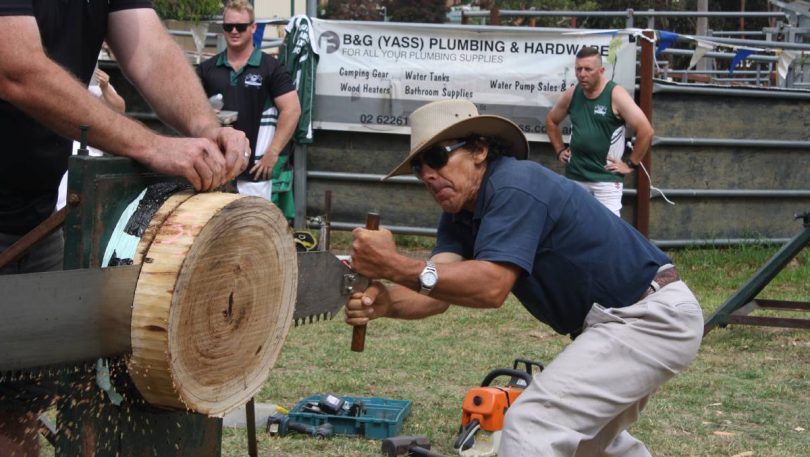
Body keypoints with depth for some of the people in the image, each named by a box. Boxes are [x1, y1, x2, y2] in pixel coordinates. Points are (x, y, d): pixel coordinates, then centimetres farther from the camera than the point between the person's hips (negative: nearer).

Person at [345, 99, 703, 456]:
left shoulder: (515, 186, -22)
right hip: (621, 320, 11)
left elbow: (491, 286, -34)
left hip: (654, 318, -11)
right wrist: (385, 302, -33)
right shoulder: (460, 213, 5)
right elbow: (437, 288, -12)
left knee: (531, 424, -22)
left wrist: (394, 266, -39)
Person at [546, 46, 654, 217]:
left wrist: (631, 164, -12)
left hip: (606, 177, -6)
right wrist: (560, 151, 13)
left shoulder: (615, 94, -11)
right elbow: (551, 121, 23)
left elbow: (646, 130, -17)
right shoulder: (572, 94, 5)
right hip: (575, 175, 6)